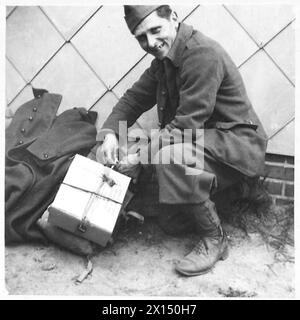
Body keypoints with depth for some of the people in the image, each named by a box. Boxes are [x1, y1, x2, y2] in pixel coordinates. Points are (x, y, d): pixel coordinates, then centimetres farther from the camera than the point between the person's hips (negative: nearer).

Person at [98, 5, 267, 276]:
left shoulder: (202, 53, -21)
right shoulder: (164, 59, 8)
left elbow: (187, 124, -25)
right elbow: (135, 97, 8)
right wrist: (110, 133, -9)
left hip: (237, 141, -8)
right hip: (207, 139, 9)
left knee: (169, 157, -33)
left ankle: (214, 240, -13)